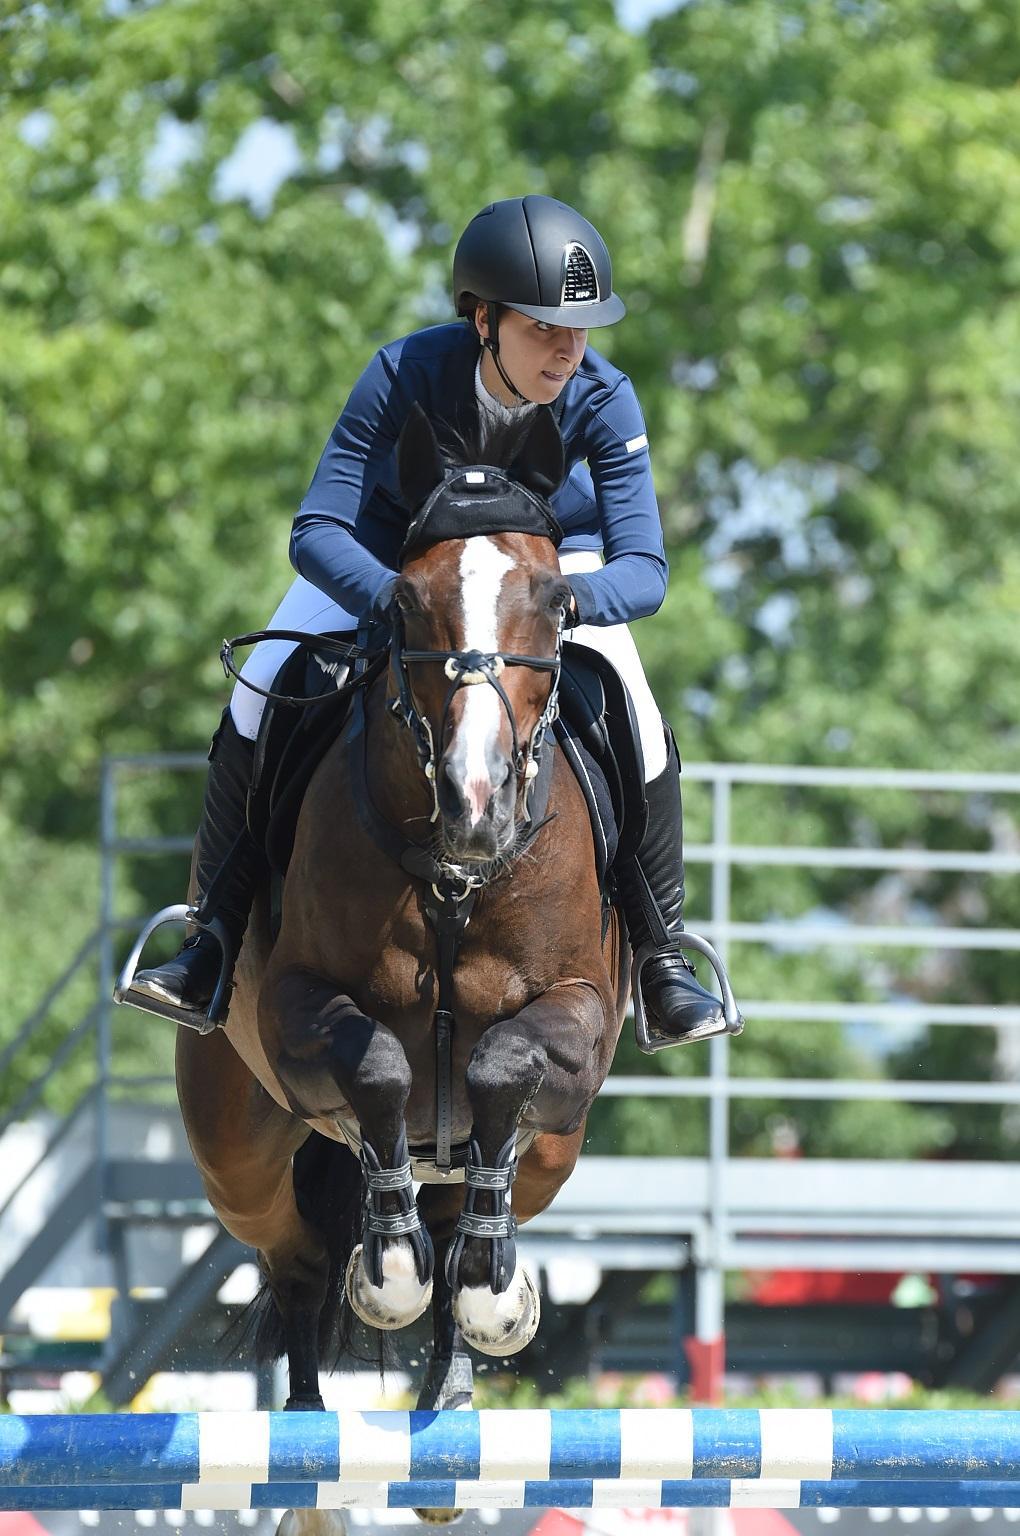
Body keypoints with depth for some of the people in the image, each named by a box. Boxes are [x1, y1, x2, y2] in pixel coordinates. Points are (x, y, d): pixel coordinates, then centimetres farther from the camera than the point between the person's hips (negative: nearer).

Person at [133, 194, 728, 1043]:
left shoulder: (603, 400, -28)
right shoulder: (404, 376, -32)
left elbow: (643, 566, -30)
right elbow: (317, 533, -33)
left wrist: (570, 599, -53)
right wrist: (397, 601, -54)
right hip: (388, 553, 0)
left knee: (638, 733, -21)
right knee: (260, 701, -18)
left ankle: (663, 959, 1)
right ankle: (218, 941, -2)